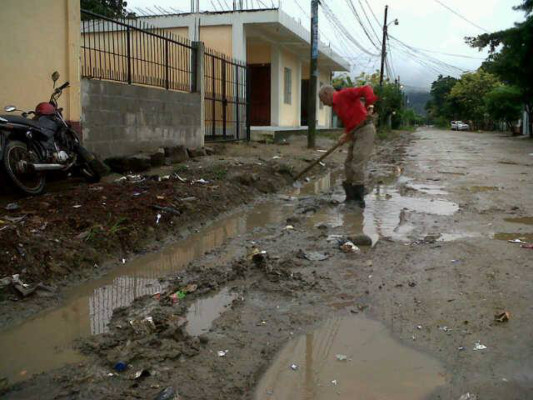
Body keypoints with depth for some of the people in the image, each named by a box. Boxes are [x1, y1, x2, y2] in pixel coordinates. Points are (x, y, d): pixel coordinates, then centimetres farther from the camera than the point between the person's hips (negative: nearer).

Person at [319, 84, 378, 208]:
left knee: (357, 165, -13)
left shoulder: (344, 94, -6)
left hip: (365, 130, -10)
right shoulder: (337, 106, 20)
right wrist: (346, 135, 1)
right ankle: (350, 199, 16)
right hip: (356, 134, 10)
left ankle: (358, 200, -8)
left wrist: (369, 106, -29)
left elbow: (366, 89, -15)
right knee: (349, 166, 9)